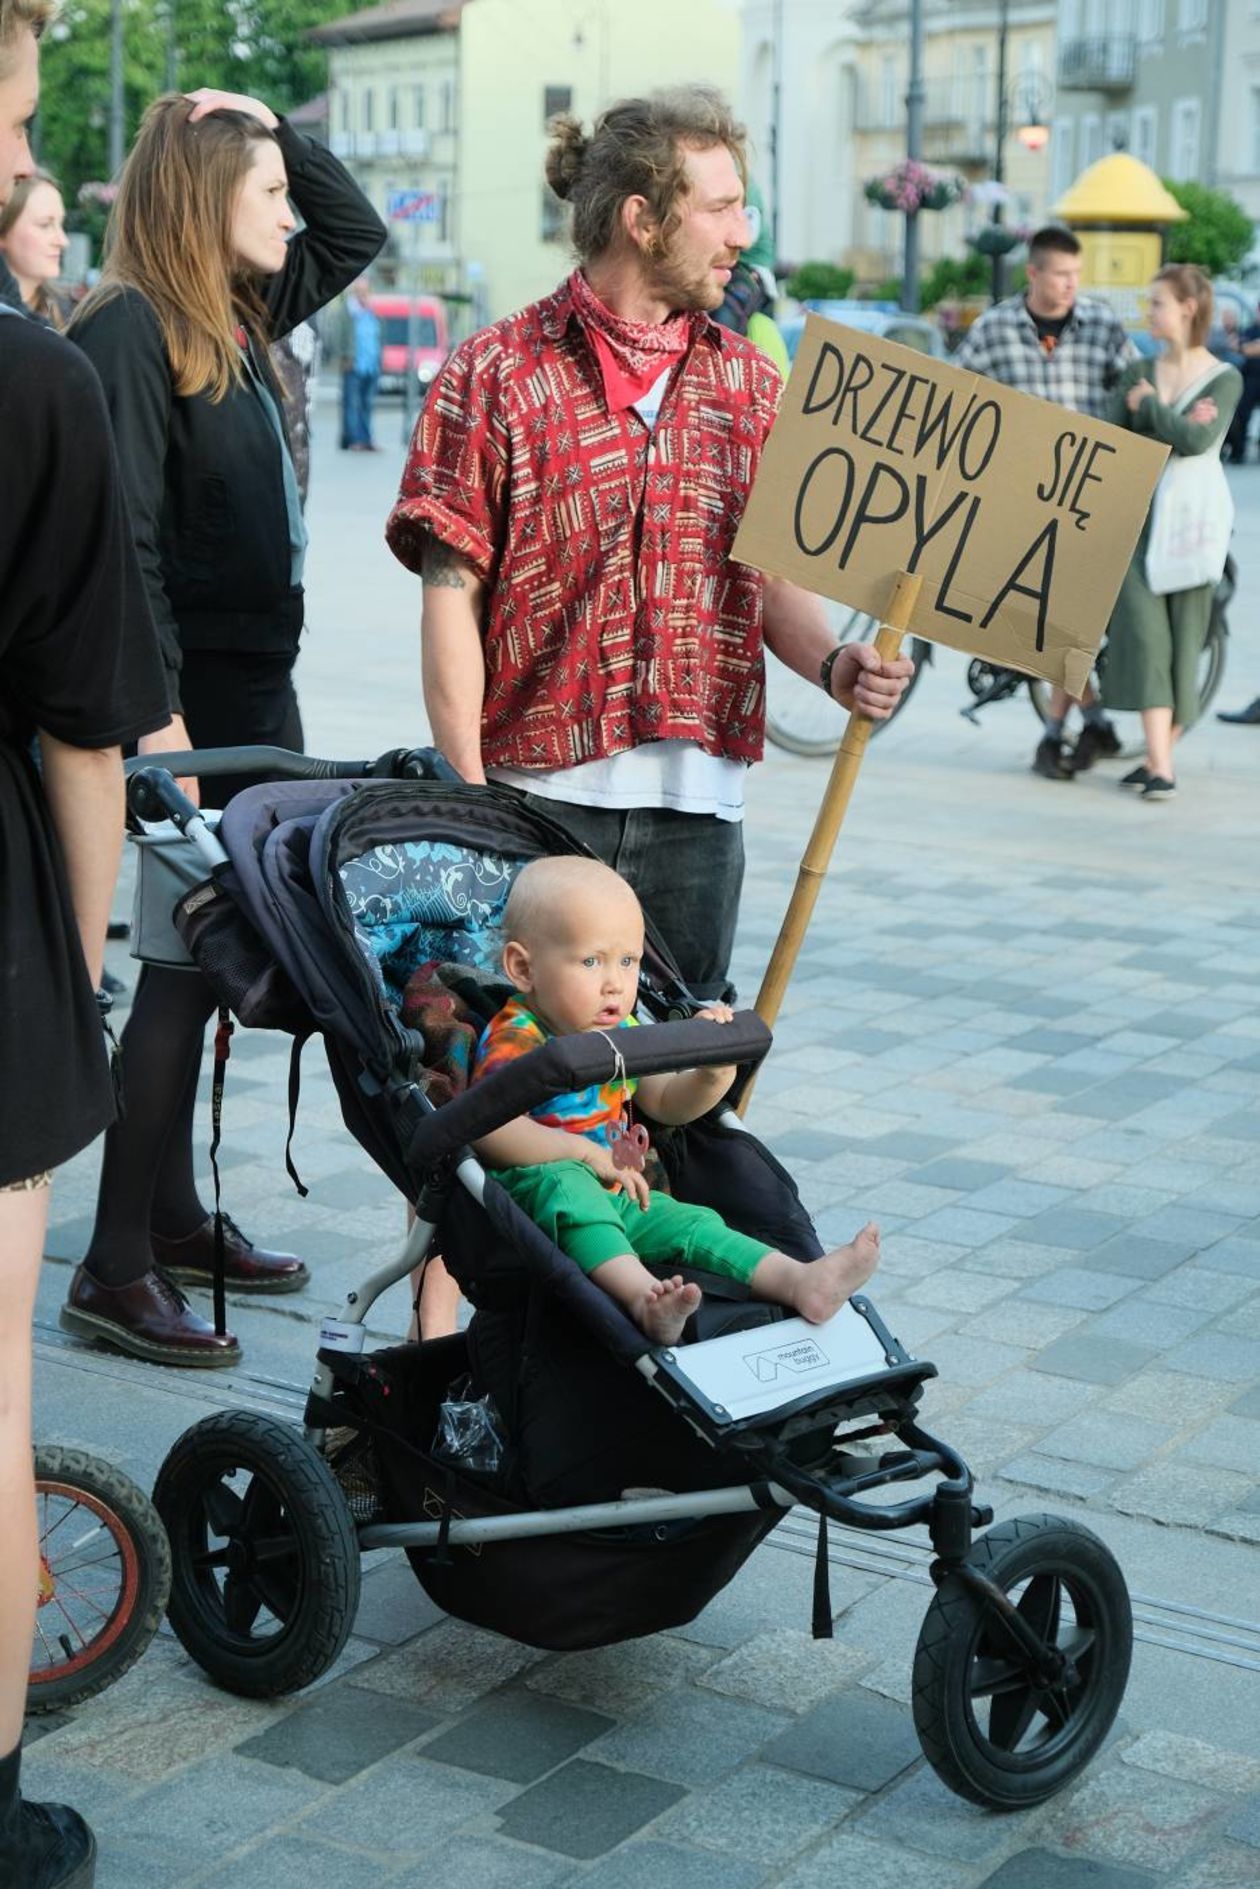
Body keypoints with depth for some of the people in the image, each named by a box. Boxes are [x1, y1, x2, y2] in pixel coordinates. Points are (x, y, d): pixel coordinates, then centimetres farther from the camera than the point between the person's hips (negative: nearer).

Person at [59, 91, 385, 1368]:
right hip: (190, 698, -9)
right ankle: (118, 1268, 1)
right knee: (184, 962, -6)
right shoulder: (127, 330, -13)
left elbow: (358, 234, 27)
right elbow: (124, 539, -20)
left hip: (257, 688, 9)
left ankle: (175, 1217, 23)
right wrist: (156, 712, -24)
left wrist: (275, 128, 14)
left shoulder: (240, 317, 13)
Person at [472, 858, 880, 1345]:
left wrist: (713, 1073, -3)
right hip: (531, 1192, -8)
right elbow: (491, 1128, -32)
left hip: (612, 1198, 8)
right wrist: (587, 1154, -28)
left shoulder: (621, 1034, 8)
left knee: (689, 1223, -9)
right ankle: (642, 1296, -57)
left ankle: (799, 1281, -22)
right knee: (564, 1183, -37)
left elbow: (667, 1103, 20)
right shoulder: (516, 1040, -18)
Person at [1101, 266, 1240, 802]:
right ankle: (1159, 764, -13)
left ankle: (1161, 757, 10)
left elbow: (1197, 441, -16)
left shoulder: (1224, 379, 1)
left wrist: (1150, 405, -5)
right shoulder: (1138, 374, 9)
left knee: (1183, 640, 1)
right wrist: (1173, 427, -10)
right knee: (1145, 633, -9)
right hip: (1137, 520, 2)